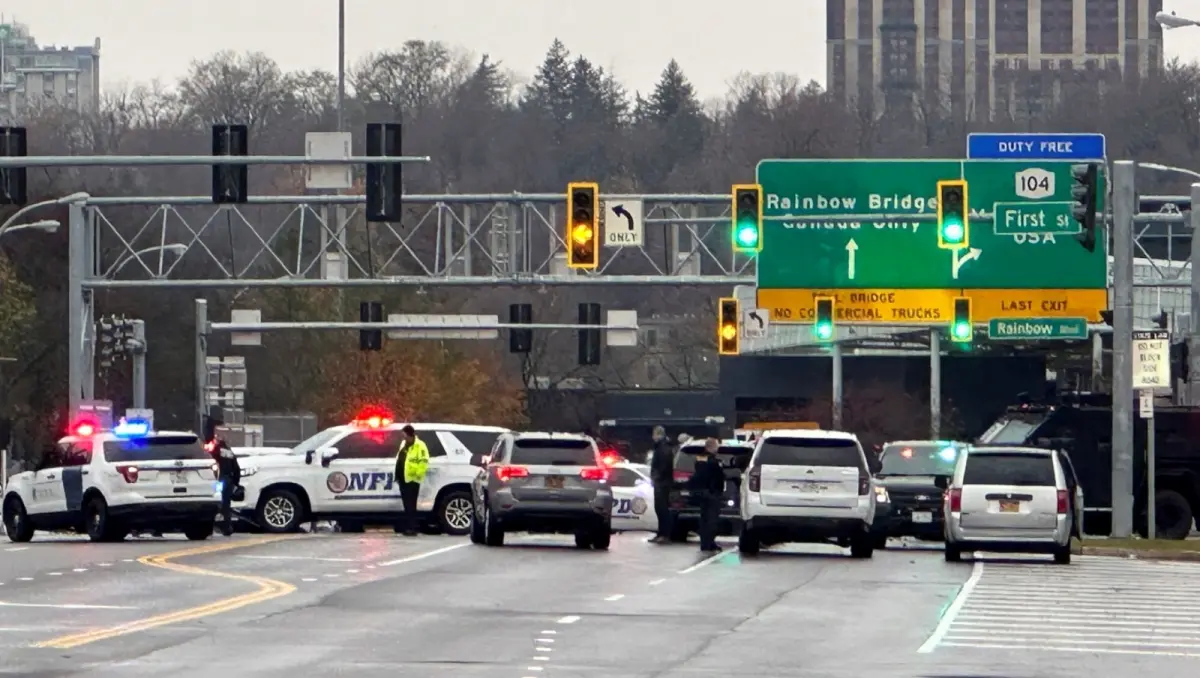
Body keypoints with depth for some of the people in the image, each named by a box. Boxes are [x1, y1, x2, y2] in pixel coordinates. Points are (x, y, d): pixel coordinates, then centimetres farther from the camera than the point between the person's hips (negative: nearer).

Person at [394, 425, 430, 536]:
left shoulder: (419, 446, -10)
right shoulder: (404, 444, 18)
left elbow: (424, 461, -17)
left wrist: (418, 473, -22)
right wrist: (397, 474, 22)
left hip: (412, 480, -9)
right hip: (403, 479, 9)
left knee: (410, 505, -9)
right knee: (406, 504, 13)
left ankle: (411, 528, -9)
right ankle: (406, 527, 18)